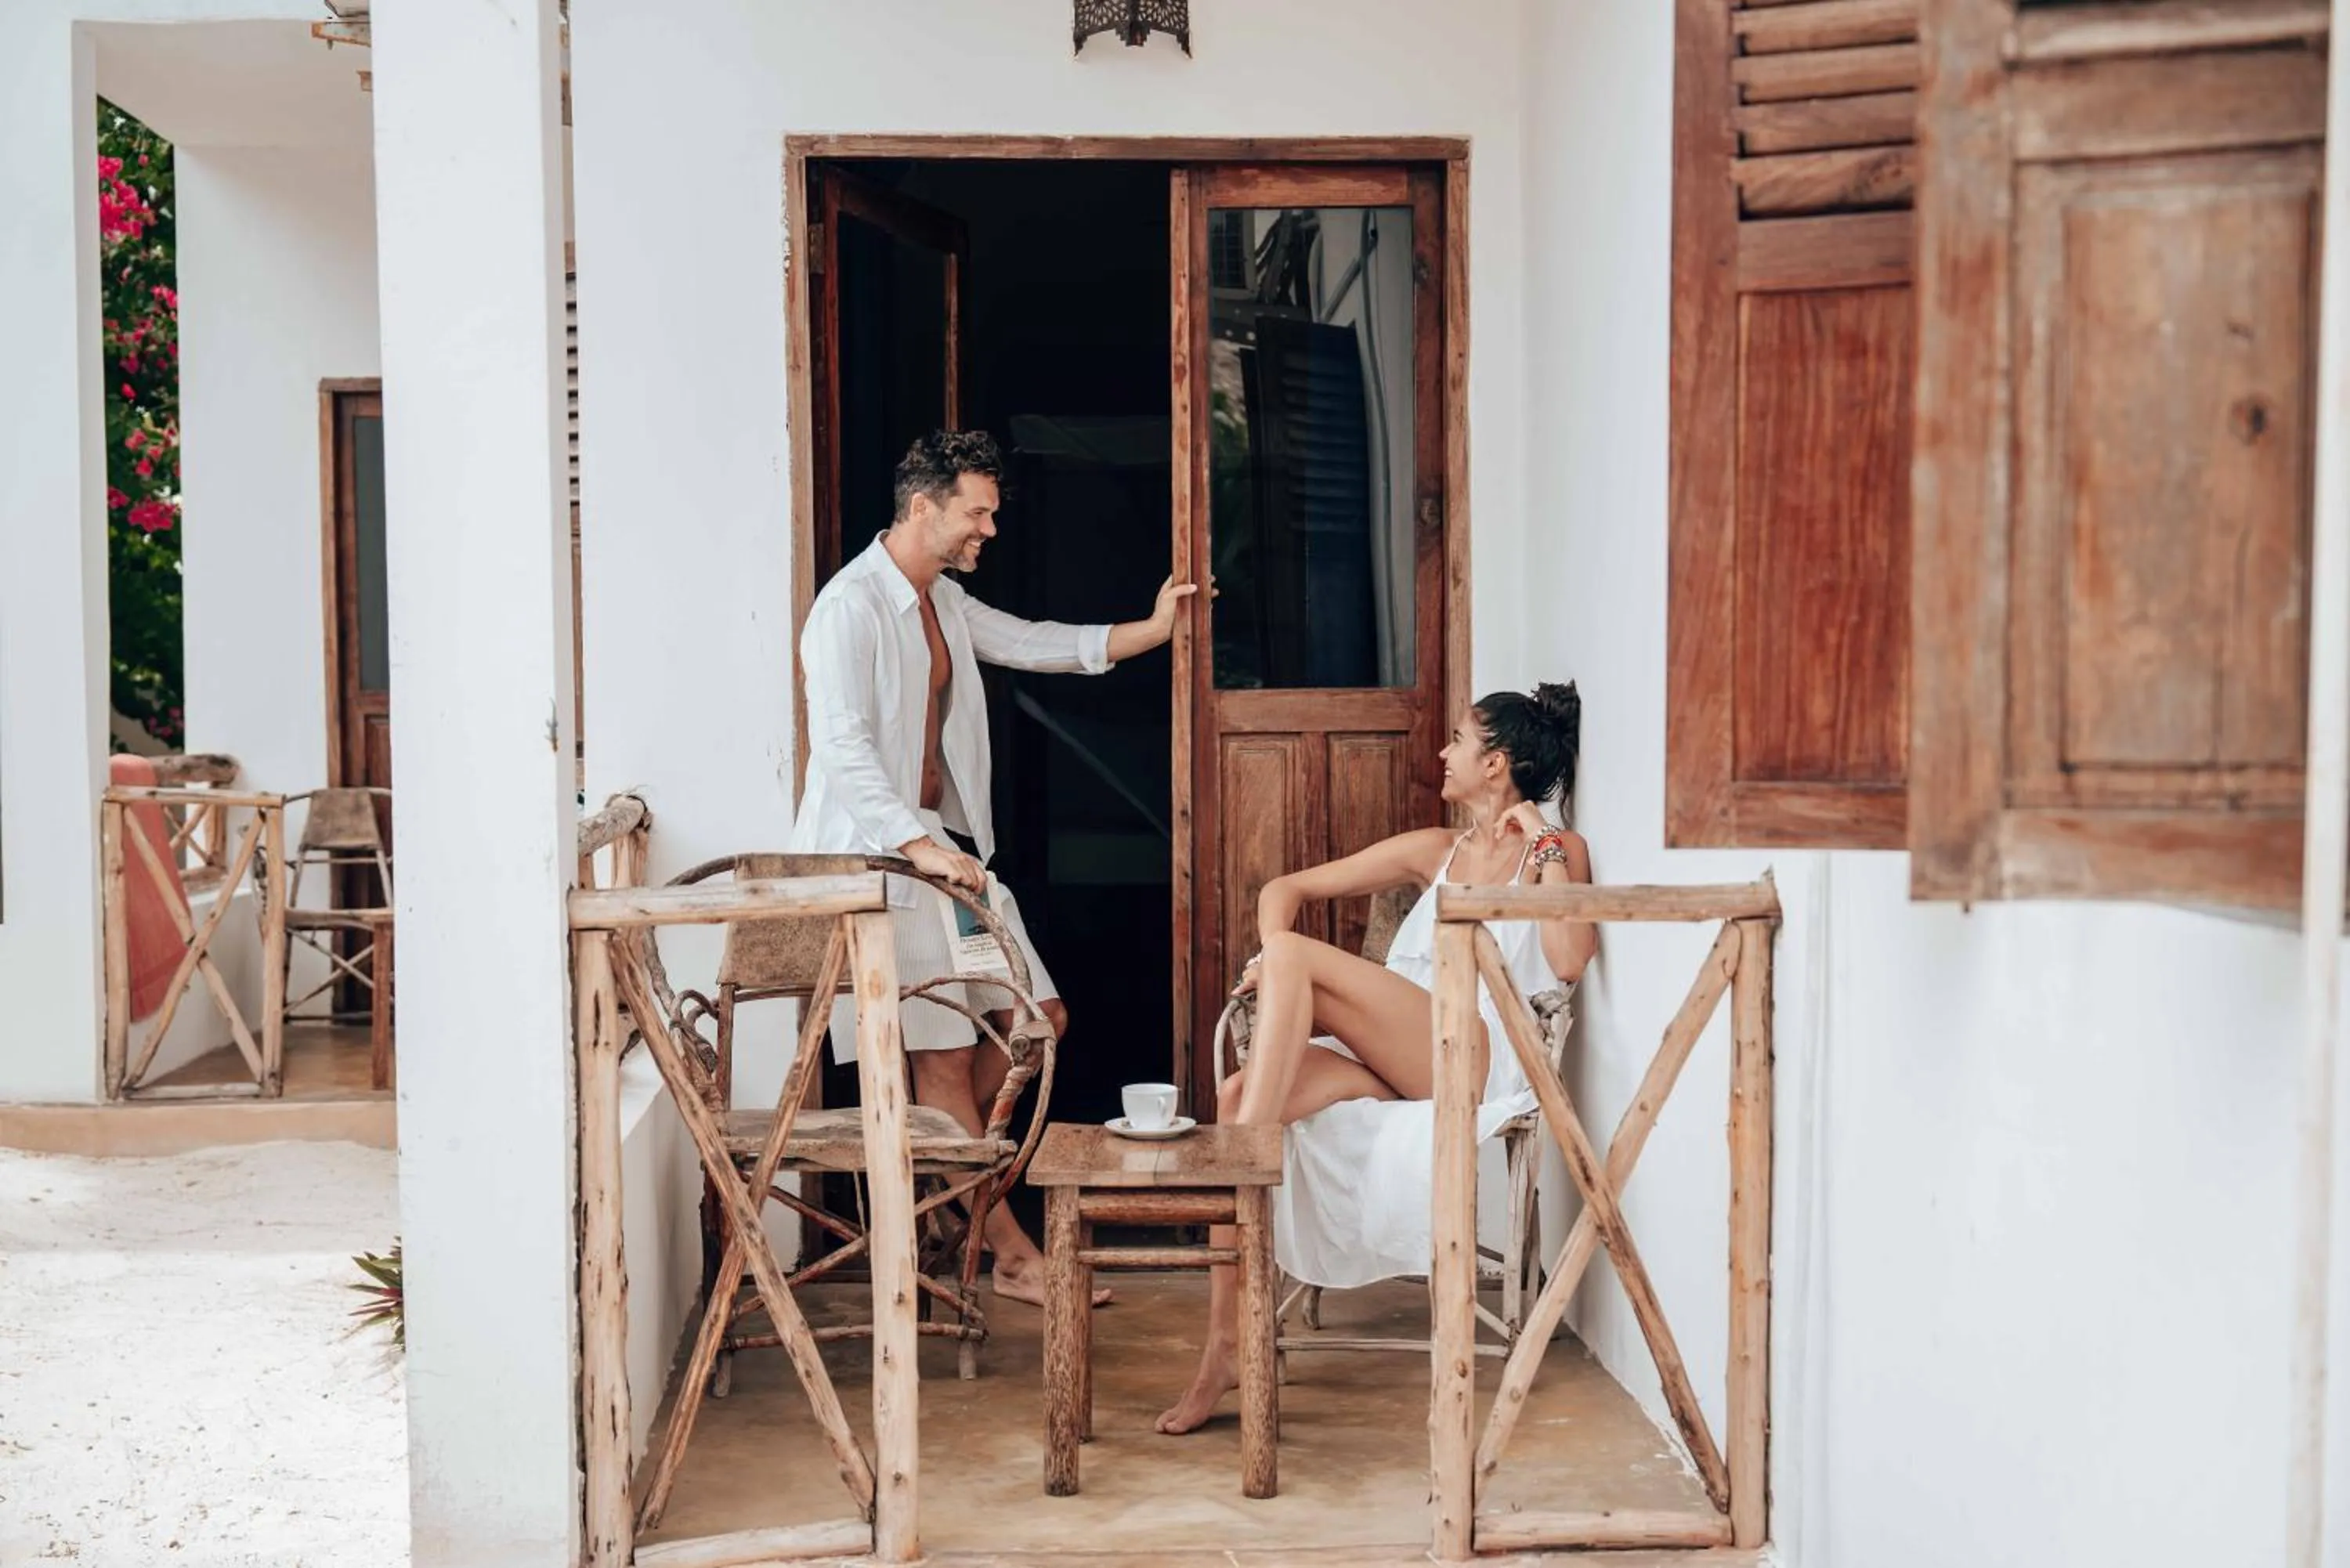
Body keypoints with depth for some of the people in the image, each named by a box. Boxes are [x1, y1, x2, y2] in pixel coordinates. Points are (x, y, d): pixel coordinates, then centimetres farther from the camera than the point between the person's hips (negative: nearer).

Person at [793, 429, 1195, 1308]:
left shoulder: (944, 601, 15)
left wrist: (1152, 631, 16)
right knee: (946, 1055, -7)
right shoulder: (851, 606, -15)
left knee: (1041, 1020, 7)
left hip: (945, 845, 10)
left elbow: (1031, 643, 25)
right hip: (875, 855, -10)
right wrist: (920, 843, -35)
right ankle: (1011, 1254, 0)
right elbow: (842, 745, -25)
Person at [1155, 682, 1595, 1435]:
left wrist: (1543, 848, -4)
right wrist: (1274, 962, 3)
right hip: (1388, 1066, 6)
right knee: (1237, 1092, -25)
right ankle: (1223, 1351, -26)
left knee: (1293, 953, -24)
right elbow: (1287, 888, 24)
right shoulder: (1434, 851, 25)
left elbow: (1569, 961, -11)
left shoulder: (1558, 850, 10)